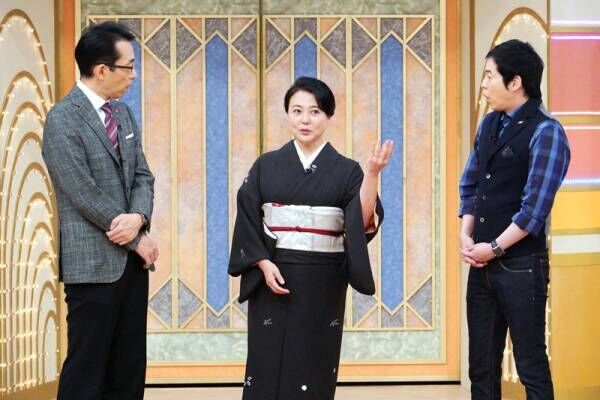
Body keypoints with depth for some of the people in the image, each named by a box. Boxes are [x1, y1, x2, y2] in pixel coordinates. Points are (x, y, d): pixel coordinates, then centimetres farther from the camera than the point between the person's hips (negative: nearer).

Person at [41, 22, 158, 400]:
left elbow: (142, 176, 10)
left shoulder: (123, 113, 12)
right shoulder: (62, 119, -13)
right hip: (94, 262, -7)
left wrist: (138, 218, -12)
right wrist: (137, 239, -10)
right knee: (87, 369, -2)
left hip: (132, 259, 8)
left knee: (129, 370, 10)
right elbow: (84, 194, -16)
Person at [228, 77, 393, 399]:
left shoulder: (346, 171, 3)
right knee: (268, 364, -3)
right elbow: (247, 221, 3)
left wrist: (373, 173, -23)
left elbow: (364, 221, -12)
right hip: (273, 277, 0)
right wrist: (263, 263, -10)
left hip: (323, 283, 0)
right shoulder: (266, 166, 6)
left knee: (315, 368, 1)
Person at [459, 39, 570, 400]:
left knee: (531, 366, -1)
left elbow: (535, 207, -17)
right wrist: (466, 237, 1)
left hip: (521, 265, -7)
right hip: (482, 263, 8)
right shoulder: (490, 124, 10)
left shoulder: (546, 133, -13)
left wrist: (494, 248, -12)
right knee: (482, 365, 13)